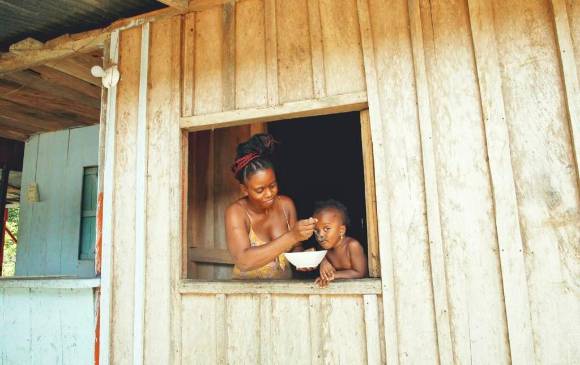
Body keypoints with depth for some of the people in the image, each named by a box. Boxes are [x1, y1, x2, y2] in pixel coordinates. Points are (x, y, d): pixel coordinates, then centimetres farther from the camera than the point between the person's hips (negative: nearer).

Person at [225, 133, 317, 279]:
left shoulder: (286, 204, -2)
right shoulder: (236, 212, -13)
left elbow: (295, 248, 8)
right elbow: (243, 262, -25)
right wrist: (292, 236, -29)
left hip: (285, 285, 3)